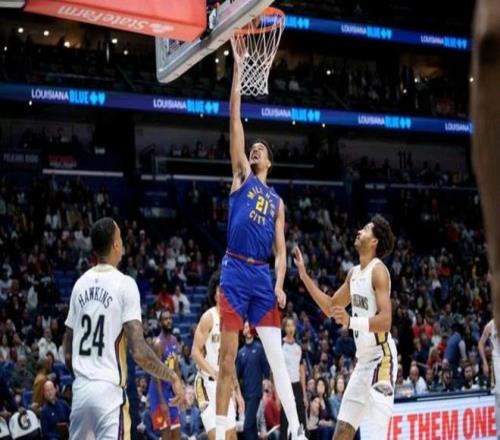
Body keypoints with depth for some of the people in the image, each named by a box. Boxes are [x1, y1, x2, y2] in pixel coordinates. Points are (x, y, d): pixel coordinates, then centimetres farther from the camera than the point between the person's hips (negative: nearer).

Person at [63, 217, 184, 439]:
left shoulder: (80, 284, 9)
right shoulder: (125, 284, -10)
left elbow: (67, 353, 15)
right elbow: (138, 351, -17)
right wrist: (173, 377, -6)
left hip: (81, 389, 7)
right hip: (109, 391, -7)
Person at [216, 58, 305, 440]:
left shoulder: (277, 201, 17)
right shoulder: (242, 177, 10)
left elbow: (281, 250, 13)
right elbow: (235, 122, 4)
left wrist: (280, 284, -4)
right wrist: (238, 73, 1)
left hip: (262, 275, 3)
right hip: (235, 271, -2)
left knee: (277, 355, 1)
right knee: (227, 356, -2)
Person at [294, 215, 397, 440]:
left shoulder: (378, 270, -14)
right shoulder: (354, 273, 12)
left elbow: (385, 320, -24)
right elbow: (331, 307, 23)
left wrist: (351, 322, -39)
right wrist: (304, 276, 18)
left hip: (381, 358, -9)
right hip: (363, 360, 9)